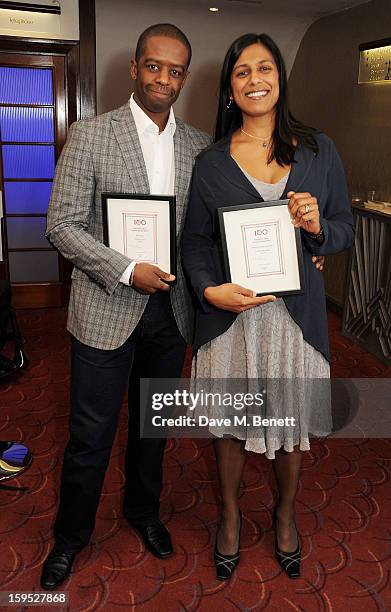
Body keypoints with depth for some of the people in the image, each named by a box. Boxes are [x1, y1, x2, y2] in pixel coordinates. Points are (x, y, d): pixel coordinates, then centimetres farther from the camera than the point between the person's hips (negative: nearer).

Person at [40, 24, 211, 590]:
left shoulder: (200, 145, 5)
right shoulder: (90, 136, -6)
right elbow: (62, 225, -9)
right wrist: (127, 271, -18)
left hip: (171, 309, 4)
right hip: (107, 309, -3)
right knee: (91, 434, 8)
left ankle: (143, 511, 44)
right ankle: (71, 534, 33)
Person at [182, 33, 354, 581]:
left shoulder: (318, 151, 3)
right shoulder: (210, 162, 2)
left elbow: (345, 228, 7)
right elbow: (194, 241, 3)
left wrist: (318, 229, -16)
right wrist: (210, 289, -15)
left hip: (296, 310, 1)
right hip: (229, 312, 0)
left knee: (290, 421, 14)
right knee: (230, 421, 13)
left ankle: (286, 513, 42)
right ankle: (230, 514, 40)